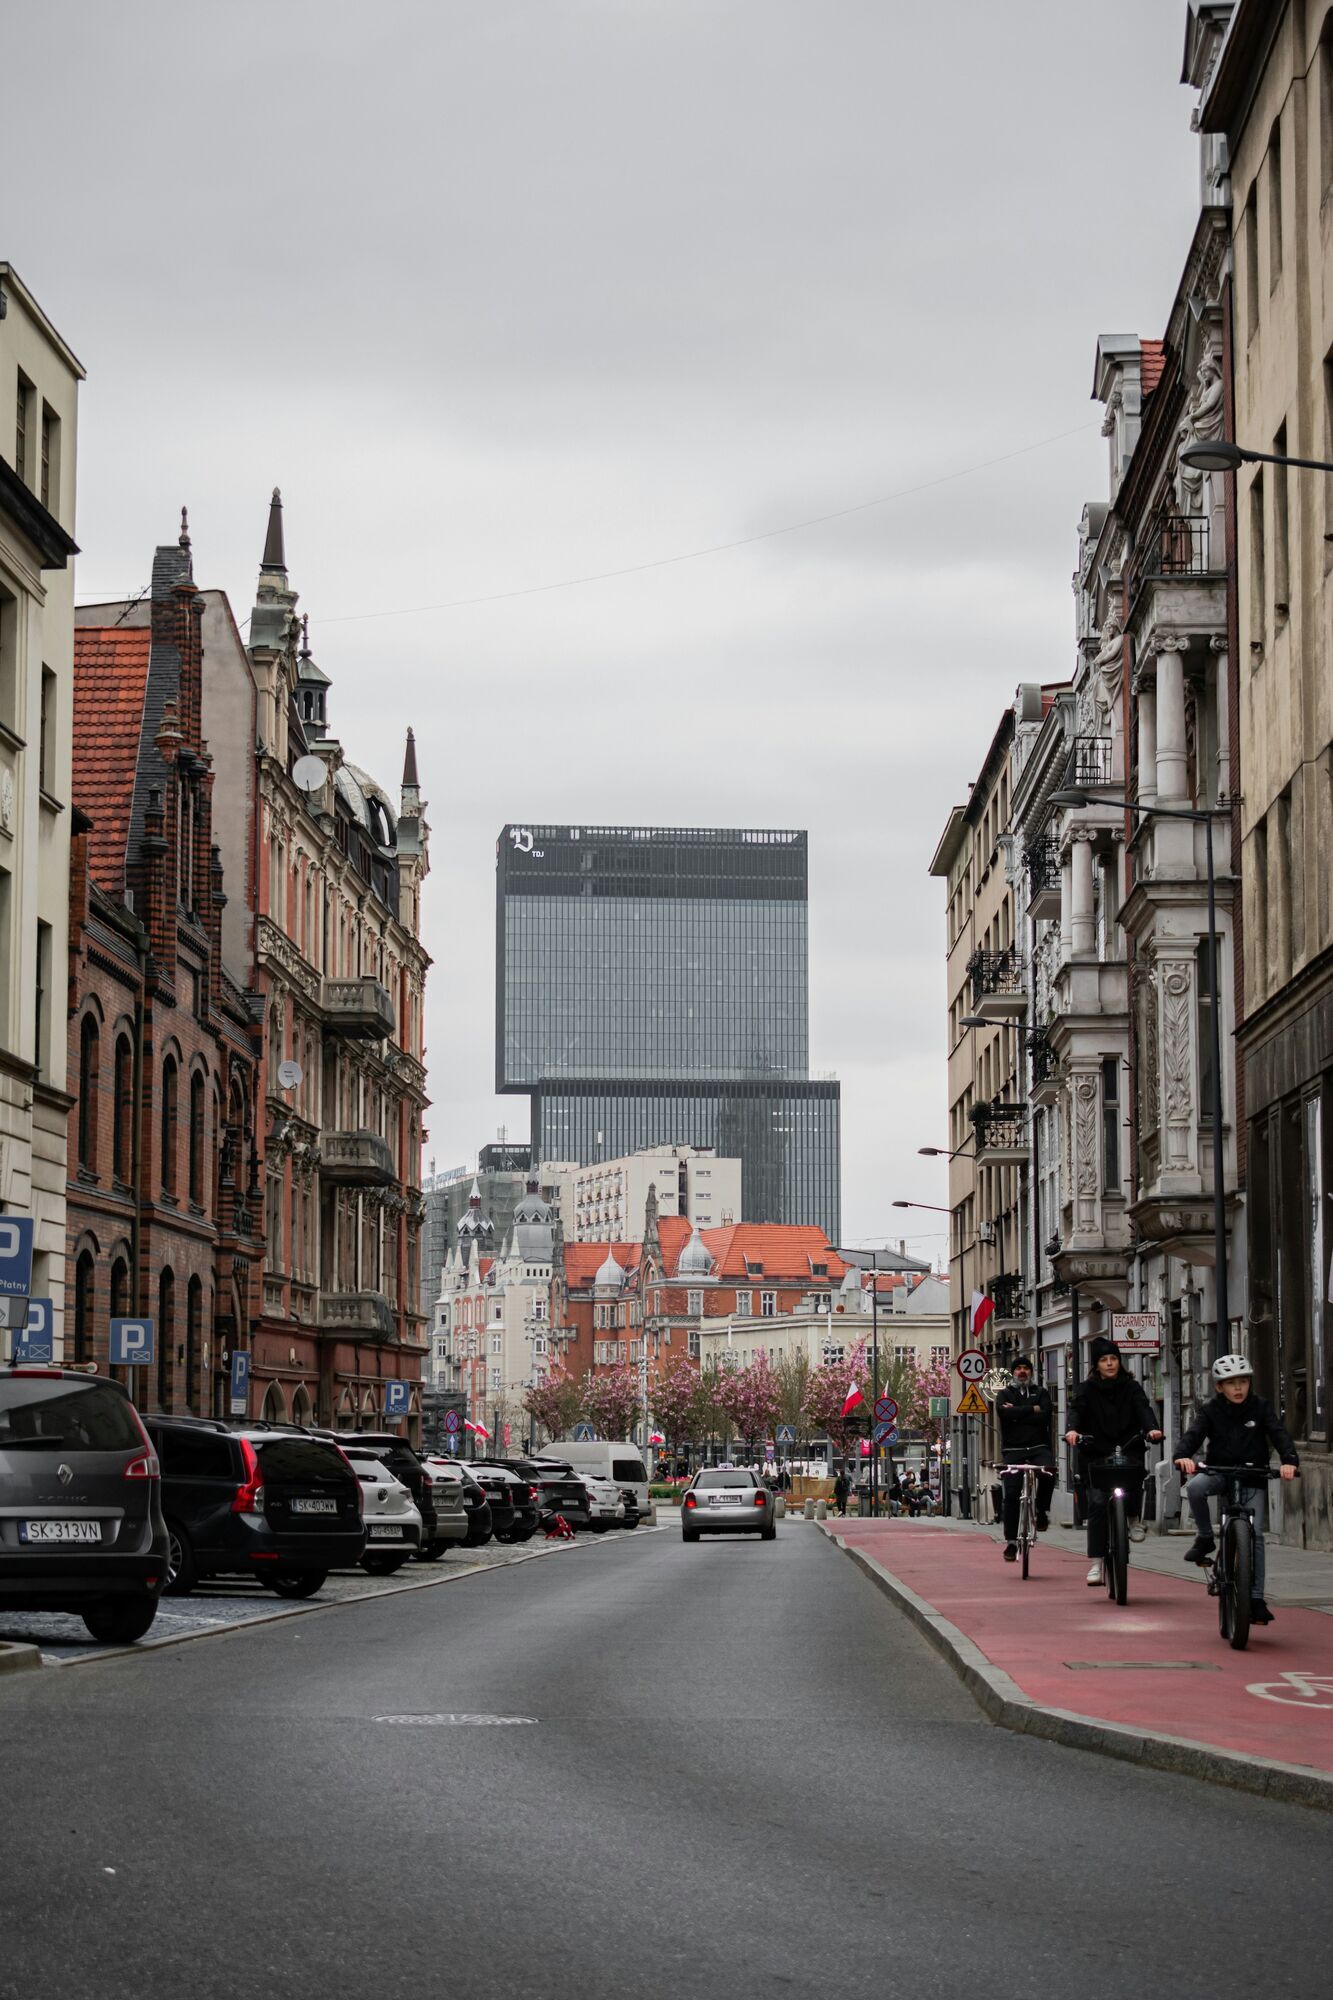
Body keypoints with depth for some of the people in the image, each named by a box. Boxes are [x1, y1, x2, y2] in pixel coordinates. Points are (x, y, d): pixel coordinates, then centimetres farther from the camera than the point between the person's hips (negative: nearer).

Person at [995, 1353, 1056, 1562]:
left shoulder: (1041, 1392, 14)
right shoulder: (1005, 1394, 12)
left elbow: (1046, 1416, -6)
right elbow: (1004, 1412, -11)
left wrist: (1017, 1413, -7)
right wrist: (1032, 1409, -7)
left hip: (1039, 1447, 0)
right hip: (1013, 1450, 0)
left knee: (1048, 1472, -32)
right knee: (1011, 1495, -7)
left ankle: (1042, 1512, -8)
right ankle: (1011, 1541, 1)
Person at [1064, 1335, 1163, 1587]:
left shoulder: (1131, 1387, 8)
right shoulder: (1088, 1390, 6)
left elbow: (1143, 1408, -7)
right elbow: (1076, 1410, -10)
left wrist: (1151, 1428, -29)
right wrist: (1072, 1430, -32)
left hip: (1129, 1450, 0)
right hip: (1098, 1453, 0)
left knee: (1136, 1471, -31)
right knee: (1097, 1504, -12)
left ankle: (1133, 1518, 2)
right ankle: (1096, 1563, -9)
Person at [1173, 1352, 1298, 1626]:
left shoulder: (1260, 1408, -2)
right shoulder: (1210, 1411, -2)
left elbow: (1278, 1435, -14)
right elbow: (1193, 1434, -17)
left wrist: (1289, 1460, -35)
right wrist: (1183, 1455, -40)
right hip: (1219, 1471, 0)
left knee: (1254, 1534, -12)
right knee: (1195, 1486, -33)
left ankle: (1256, 1598, -6)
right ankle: (1204, 1538, -10)